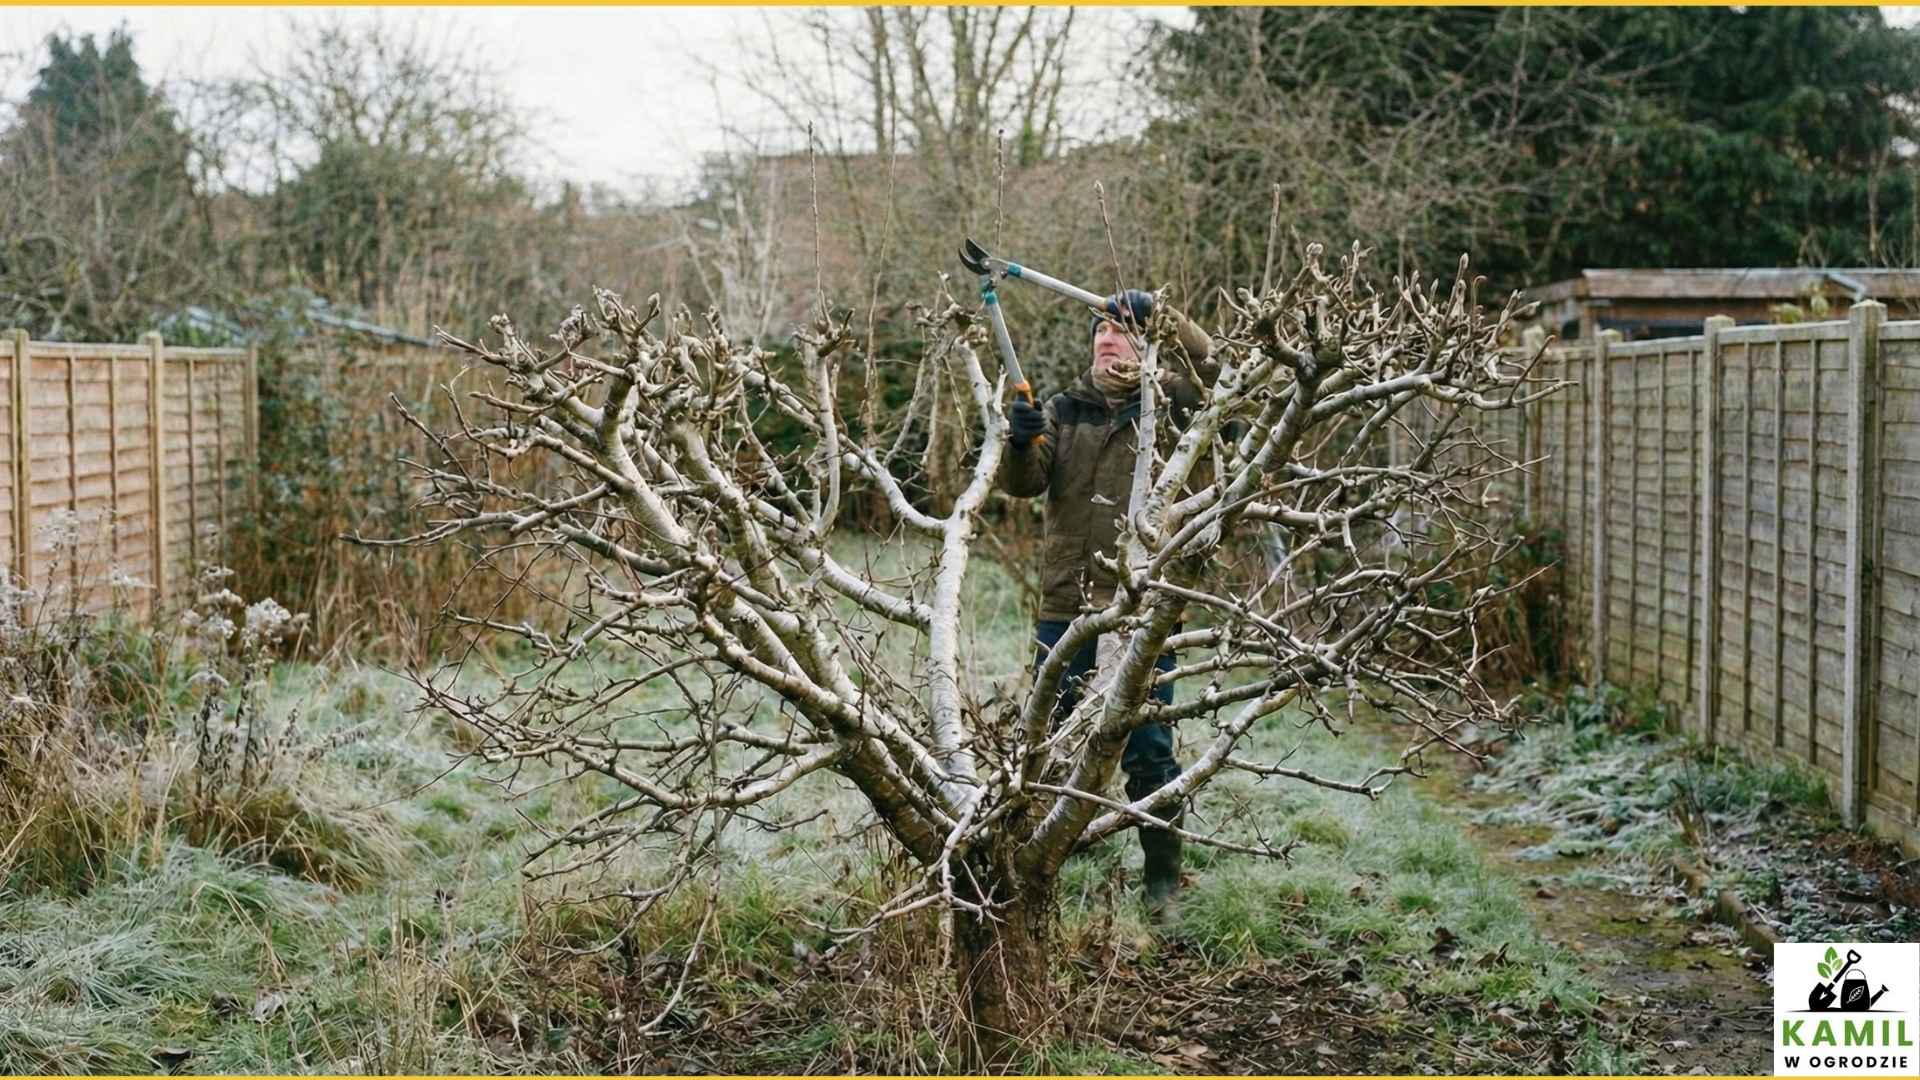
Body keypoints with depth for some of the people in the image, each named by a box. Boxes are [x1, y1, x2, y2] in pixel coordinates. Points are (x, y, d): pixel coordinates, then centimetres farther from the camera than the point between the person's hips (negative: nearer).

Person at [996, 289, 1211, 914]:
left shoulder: (1166, 408, 3)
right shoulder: (1063, 410, 11)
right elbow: (1023, 485, 0)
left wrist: (1162, 314, -21)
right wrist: (1020, 445, -20)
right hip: (1065, 605, 3)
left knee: (1148, 748, 1)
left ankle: (1162, 875, 13)